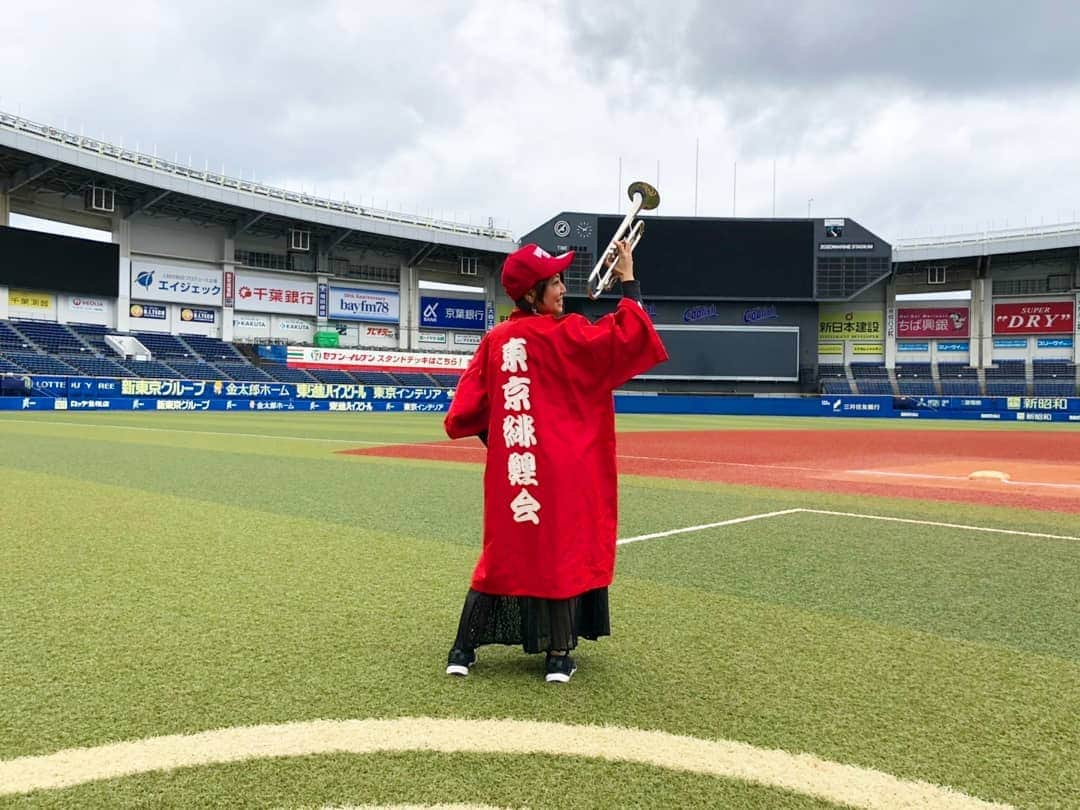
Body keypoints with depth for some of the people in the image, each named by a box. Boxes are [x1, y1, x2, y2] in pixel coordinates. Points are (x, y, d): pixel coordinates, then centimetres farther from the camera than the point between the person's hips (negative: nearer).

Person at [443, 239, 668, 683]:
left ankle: (463, 649, 18)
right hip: (562, 470, -5)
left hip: (507, 468, 5)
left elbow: (467, 410, 5)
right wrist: (629, 281, -5)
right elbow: (626, 337, -14)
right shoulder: (565, 335, -10)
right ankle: (558, 655, 15)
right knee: (562, 553, 8)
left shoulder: (494, 339, 5)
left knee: (501, 551, 15)